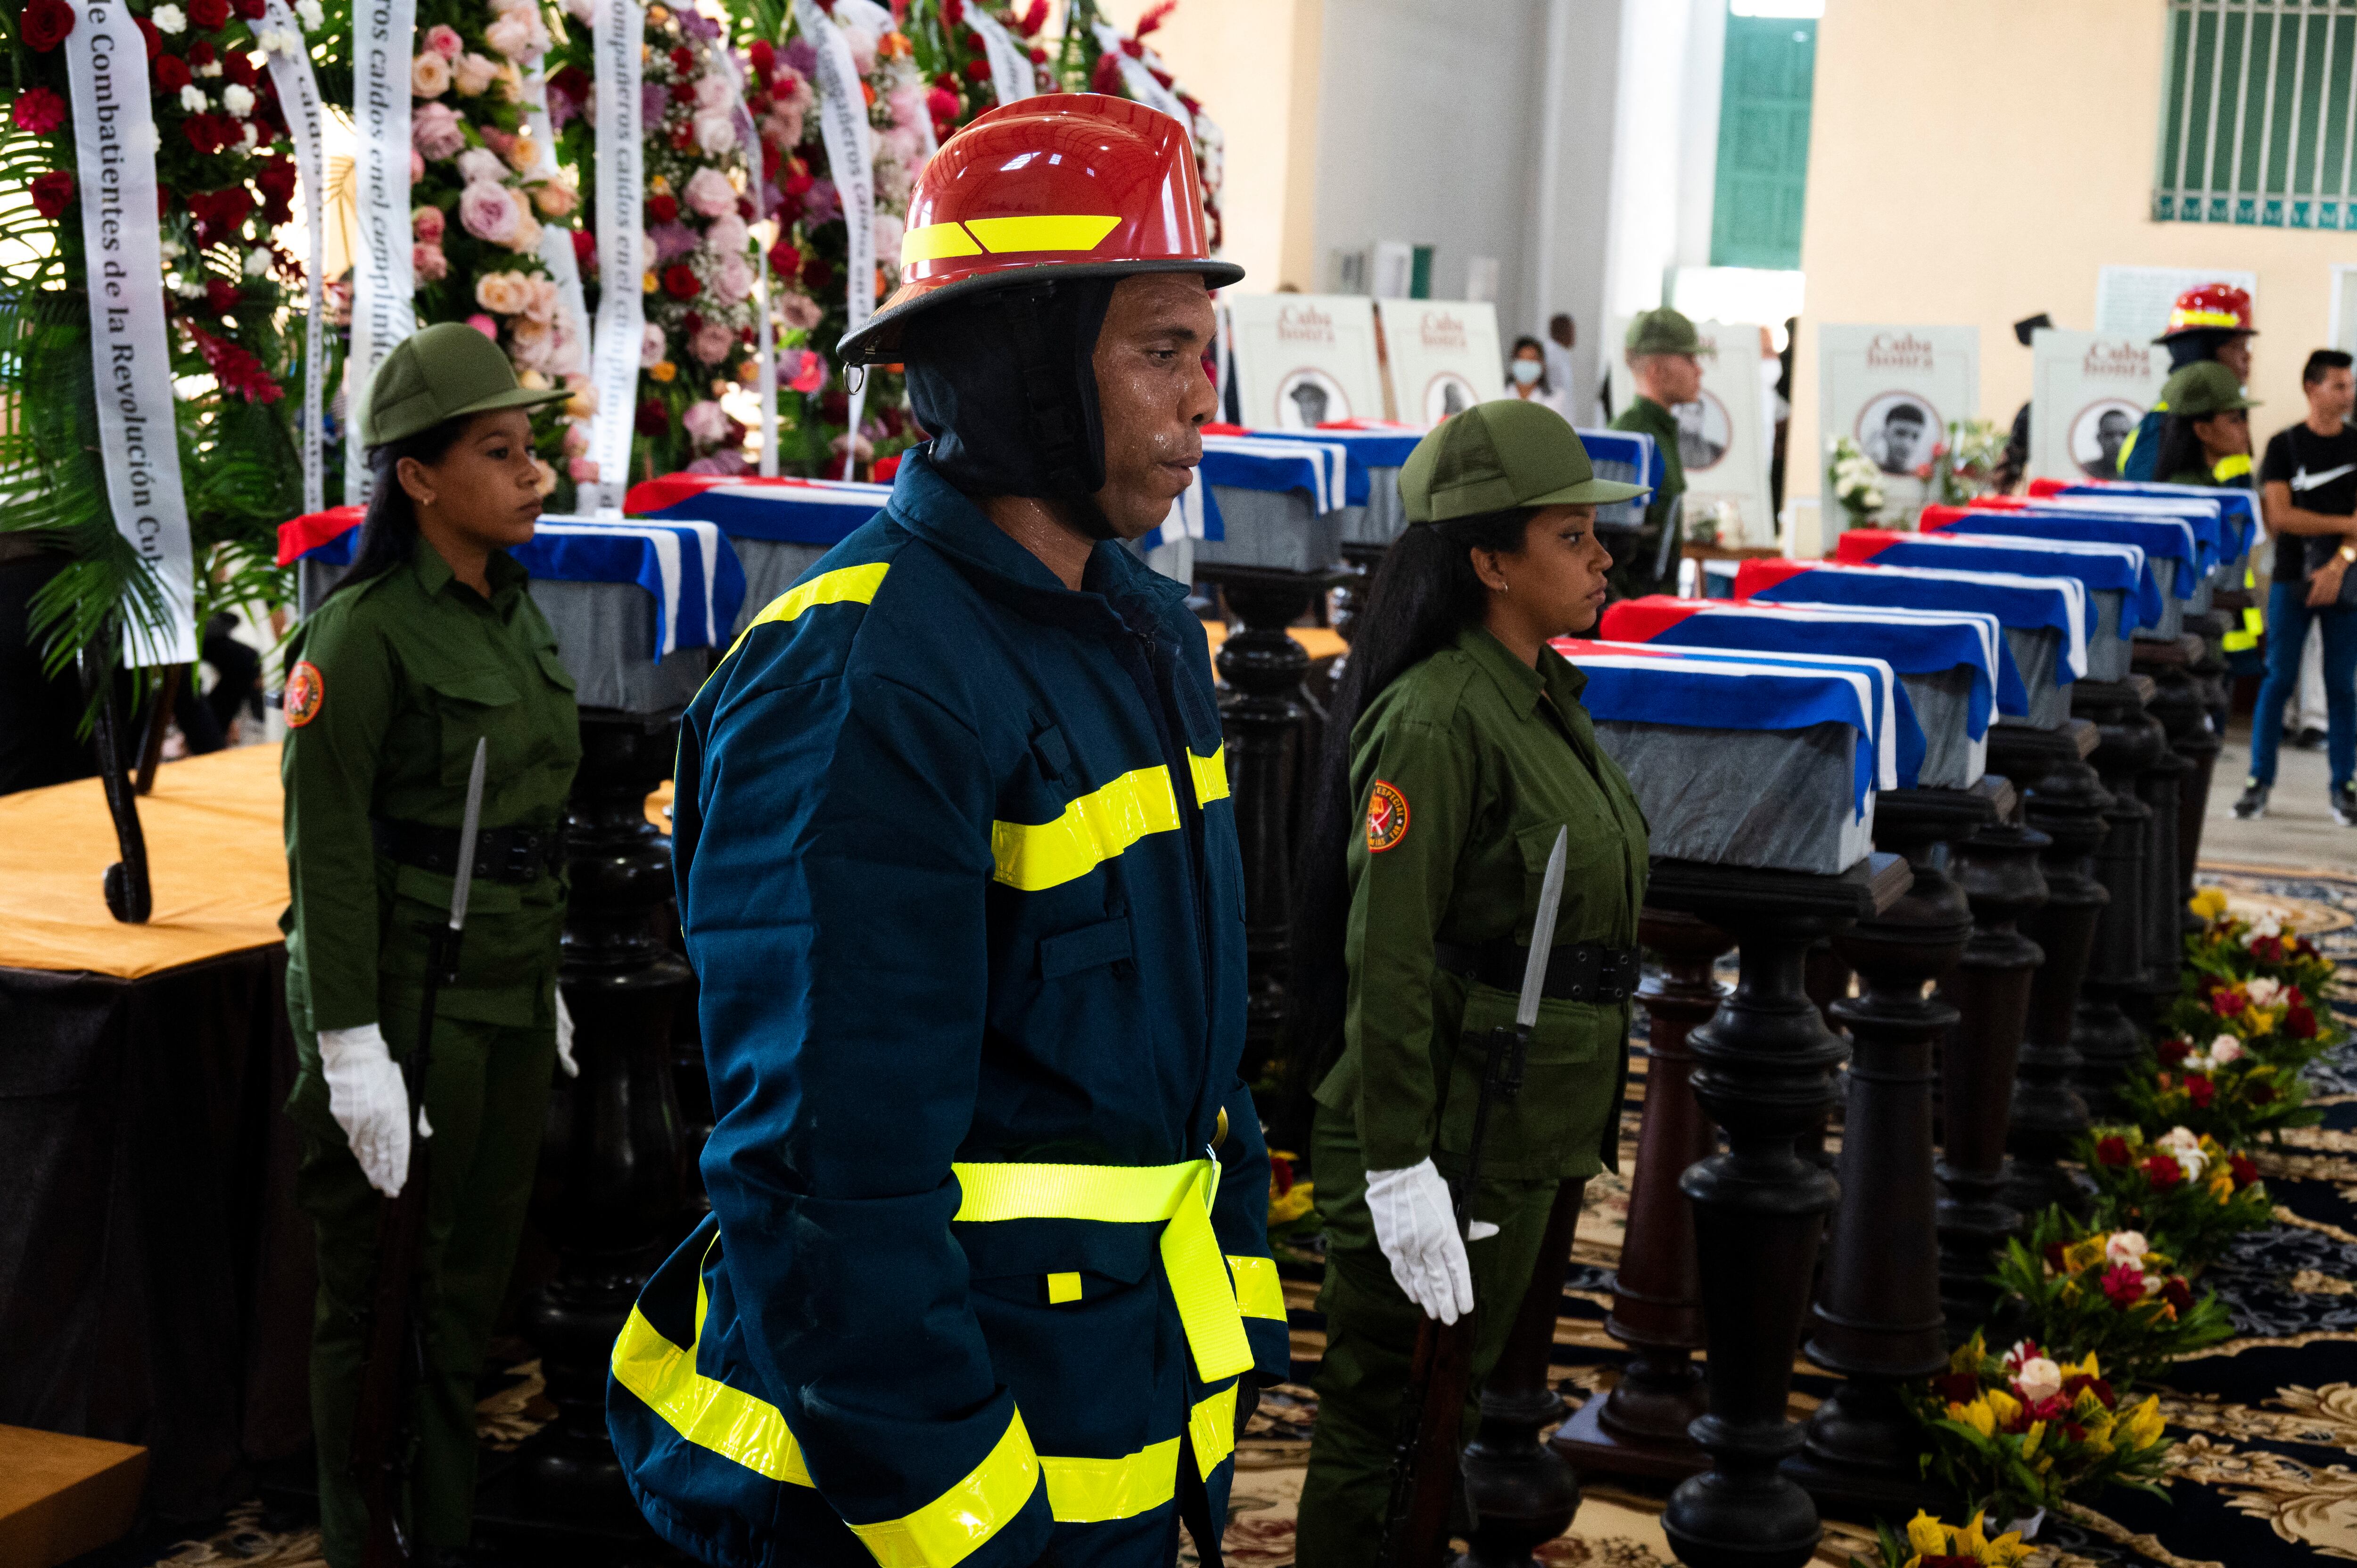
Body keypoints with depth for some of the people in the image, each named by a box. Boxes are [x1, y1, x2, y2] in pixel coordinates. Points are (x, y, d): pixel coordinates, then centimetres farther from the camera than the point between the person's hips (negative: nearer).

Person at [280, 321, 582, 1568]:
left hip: (509, 996, 8)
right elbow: (328, 850, -17)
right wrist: (352, 1052, -19)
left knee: (475, 1275, 17)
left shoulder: (514, 613, 9)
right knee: (384, 1296, 5)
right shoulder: (361, 631, -15)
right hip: (407, 997, -8)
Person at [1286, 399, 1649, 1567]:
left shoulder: (1542, 697, 9)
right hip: (1440, 1138, -9)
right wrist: (1399, 1174, -23)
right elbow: (1386, 962, -22)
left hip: (1523, 1136, 9)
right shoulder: (1436, 718, -20)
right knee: (1386, 1423, 4)